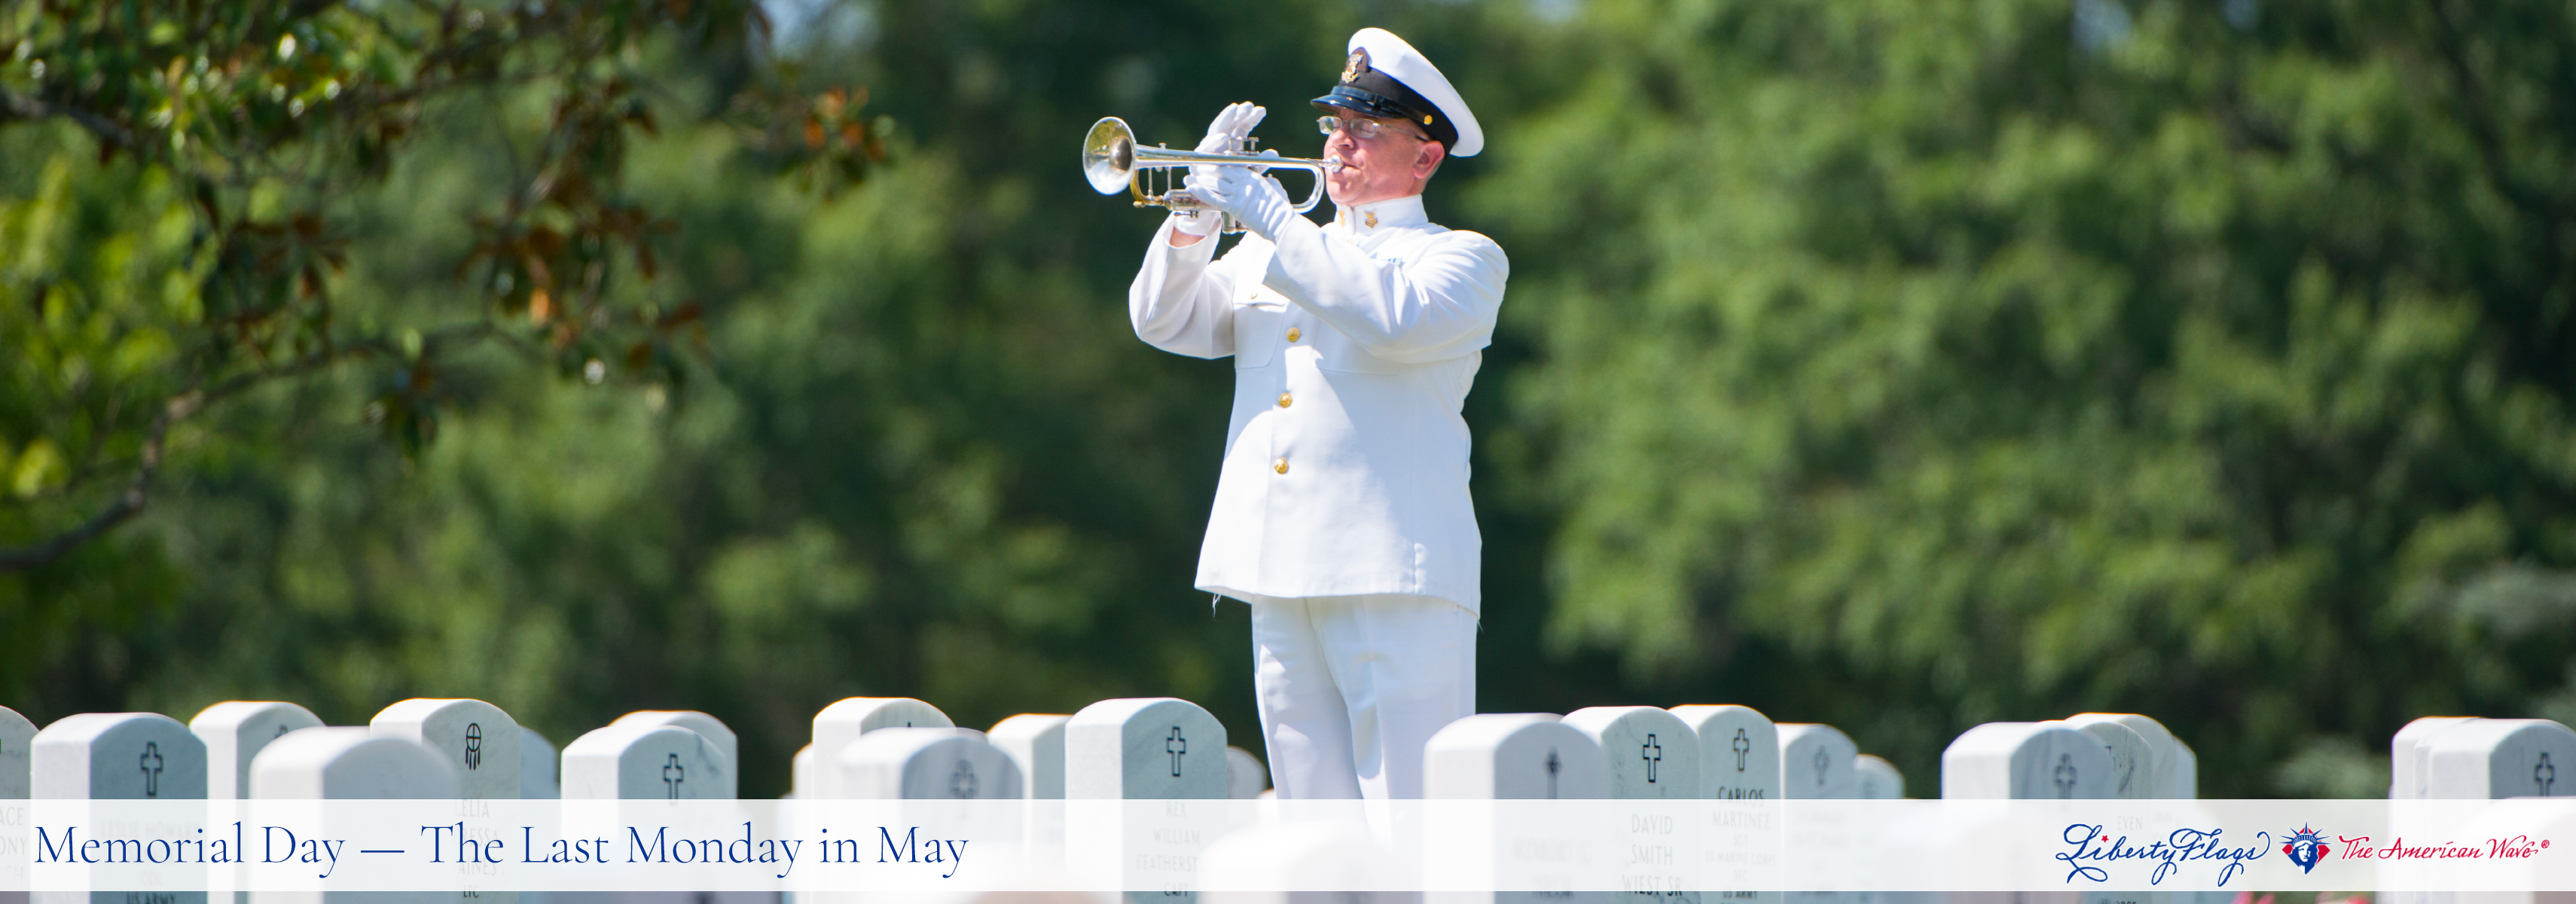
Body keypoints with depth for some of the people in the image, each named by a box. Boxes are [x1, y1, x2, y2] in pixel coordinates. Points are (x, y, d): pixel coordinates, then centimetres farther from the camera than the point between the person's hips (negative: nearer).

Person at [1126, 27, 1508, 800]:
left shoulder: (1463, 258, 4)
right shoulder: (1272, 257, 23)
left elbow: (1397, 319, -16)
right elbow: (1164, 323, 15)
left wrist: (1273, 220, -13)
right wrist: (1198, 211, -1)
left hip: (1394, 570, -6)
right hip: (1276, 570, 6)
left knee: (1411, 822, -11)